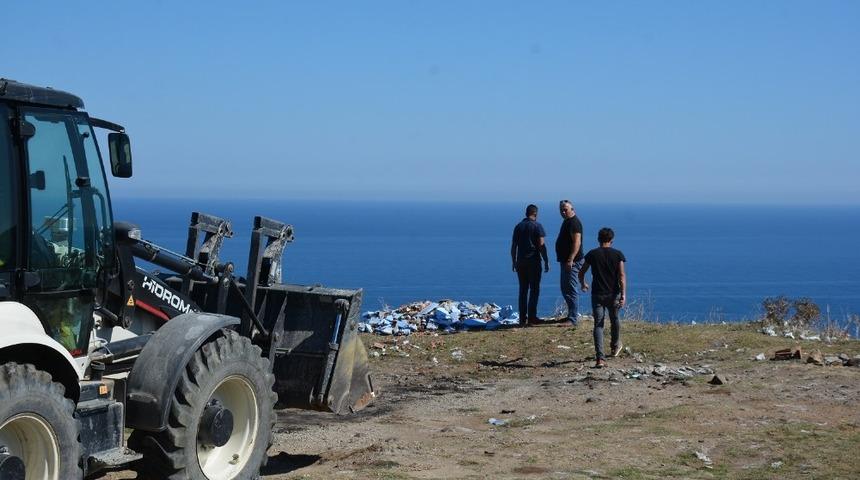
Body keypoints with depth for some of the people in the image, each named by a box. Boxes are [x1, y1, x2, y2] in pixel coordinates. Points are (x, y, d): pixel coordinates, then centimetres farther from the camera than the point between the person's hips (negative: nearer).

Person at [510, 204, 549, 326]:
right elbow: (541, 245, -10)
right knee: (534, 289, 2)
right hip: (534, 261, -4)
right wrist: (546, 261, -4)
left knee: (523, 290, 8)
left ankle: (523, 318, 6)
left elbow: (513, 246, 9)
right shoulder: (537, 226, -6)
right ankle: (532, 317, -2)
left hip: (521, 261, 4)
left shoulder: (518, 226, 8)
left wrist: (514, 261, 17)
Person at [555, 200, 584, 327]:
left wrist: (570, 260, -29)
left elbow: (577, 242, -23)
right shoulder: (567, 221, 18)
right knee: (565, 289, 17)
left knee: (570, 290, -11)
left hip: (572, 261, -11)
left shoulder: (574, 222, -14)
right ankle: (573, 314, 26)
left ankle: (572, 320, -12)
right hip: (566, 260, 11)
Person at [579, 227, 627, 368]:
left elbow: (581, 273, 5)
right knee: (614, 320, 24)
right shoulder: (618, 254, -2)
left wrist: (583, 284, 26)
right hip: (613, 294, 1)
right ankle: (615, 347, 47)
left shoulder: (592, 254, -1)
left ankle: (600, 358, -16)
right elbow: (622, 275, -11)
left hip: (597, 294, -1)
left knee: (598, 325, -1)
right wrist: (623, 294, -14)